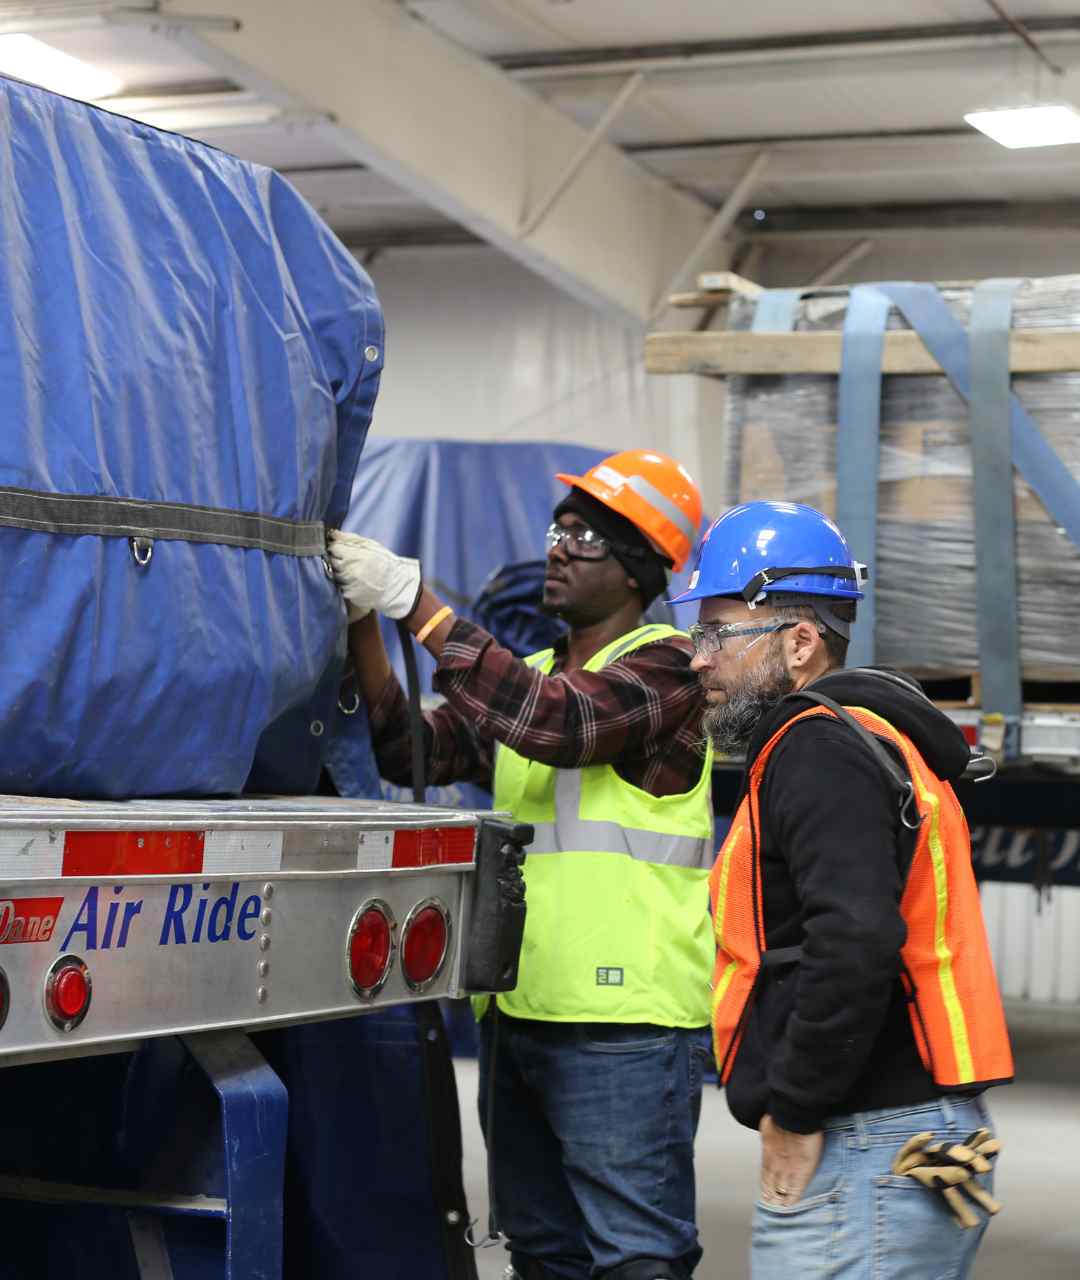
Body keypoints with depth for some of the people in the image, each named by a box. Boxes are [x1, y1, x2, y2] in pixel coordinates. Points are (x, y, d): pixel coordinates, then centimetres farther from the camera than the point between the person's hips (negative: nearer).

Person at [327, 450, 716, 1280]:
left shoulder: (667, 668, -6)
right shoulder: (529, 676, 18)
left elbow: (560, 723, -24)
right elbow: (416, 750, 5)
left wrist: (417, 601, -23)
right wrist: (364, 622, -8)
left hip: (626, 1031, -8)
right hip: (519, 1018, 8)